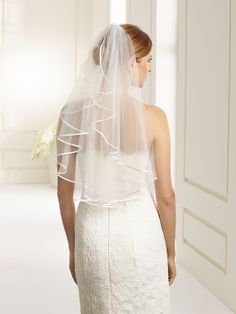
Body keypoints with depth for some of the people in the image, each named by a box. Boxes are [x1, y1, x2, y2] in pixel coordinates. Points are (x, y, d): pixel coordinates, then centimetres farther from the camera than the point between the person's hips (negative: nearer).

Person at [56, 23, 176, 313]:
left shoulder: (73, 114, -6)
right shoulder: (152, 117, -14)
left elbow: (64, 190, 0)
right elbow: (165, 195, -9)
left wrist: (73, 248, 13)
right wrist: (170, 251, 6)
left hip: (93, 232, 3)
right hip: (139, 231, -3)